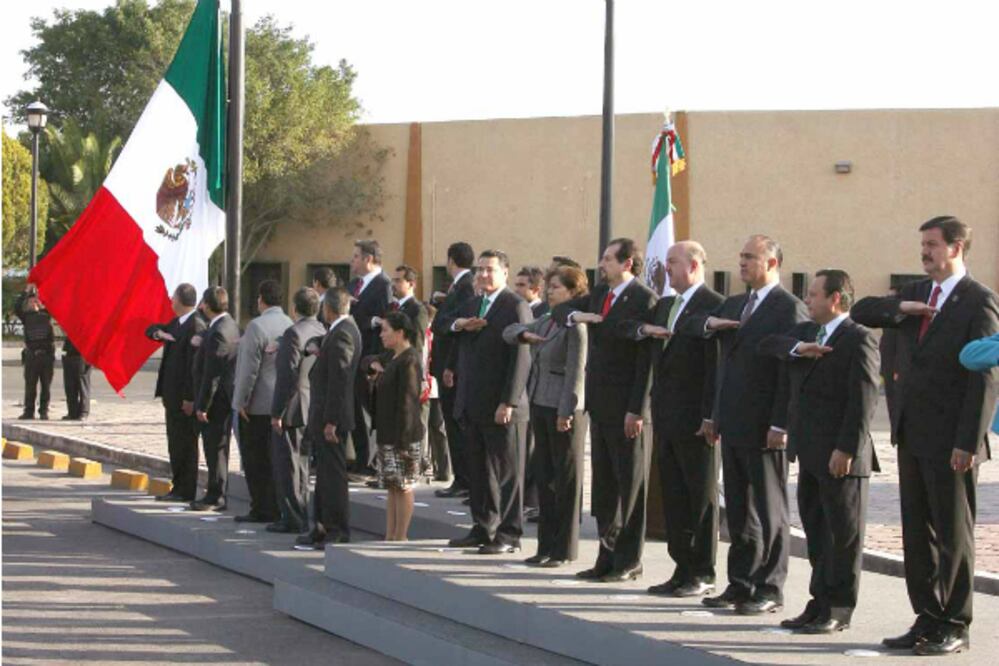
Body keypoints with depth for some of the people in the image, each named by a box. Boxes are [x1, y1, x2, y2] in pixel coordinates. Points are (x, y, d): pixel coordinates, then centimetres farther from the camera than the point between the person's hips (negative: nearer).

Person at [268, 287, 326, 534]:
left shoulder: (294, 333, -16)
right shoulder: (323, 332, 8)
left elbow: (287, 375, -20)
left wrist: (277, 412, -16)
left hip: (293, 409, -8)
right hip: (315, 409, 8)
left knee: (287, 465, -1)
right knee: (301, 464, 17)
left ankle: (292, 518, 1)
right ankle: (300, 515, 23)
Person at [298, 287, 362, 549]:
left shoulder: (342, 334, -18)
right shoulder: (342, 329, 13)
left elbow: (339, 380, -22)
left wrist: (331, 421, -24)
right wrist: (313, 345, -2)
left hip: (332, 417, -10)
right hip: (325, 416, 10)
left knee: (333, 474, -6)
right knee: (325, 472, 15)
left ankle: (339, 533, -2)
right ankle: (322, 527, 22)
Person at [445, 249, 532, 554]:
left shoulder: (516, 307, -9)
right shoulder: (470, 306, 16)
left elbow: (521, 358, -15)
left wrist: (508, 402, -19)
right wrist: (457, 326, 1)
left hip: (502, 407, -7)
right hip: (472, 406, 7)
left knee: (507, 472, 1)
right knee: (479, 471, 13)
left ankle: (509, 535, 6)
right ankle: (483, 528, 22)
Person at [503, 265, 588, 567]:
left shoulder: (576, 326, -13)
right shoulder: (545, 321, 12)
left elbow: (575, 372, -17)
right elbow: (509, 332, 23)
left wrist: (567, 411, -19)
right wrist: (525, 334, 1)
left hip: (564, 408, -8)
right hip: (540, 405, 8)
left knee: (566, 481, 1)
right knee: (544, 478, 12)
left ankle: (564, 550, 8)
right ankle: (546, 546, 19)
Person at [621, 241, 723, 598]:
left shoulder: (713, 305, -11)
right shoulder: (665, 305, 16)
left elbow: (717, 364, -15)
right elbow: (627, 325, 20)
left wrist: (711, 416, -19)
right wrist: (644, 328, -3)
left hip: (695, 419, -8)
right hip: (666, 418, 8)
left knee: (701, 495, 1)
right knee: (673, 495, 11)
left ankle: (702, 575, 8)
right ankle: (682, 570, 18)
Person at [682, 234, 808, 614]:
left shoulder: (789, 309, -9)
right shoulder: (733, 305, 17)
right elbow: (689, 326, 22)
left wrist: (780, 425, -19)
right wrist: (710, 322, -1)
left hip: (763, 428, -8)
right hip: (732, 426, 8)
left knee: (769, 512, 1)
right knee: (737, 510, 12)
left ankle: (770, 591, 6)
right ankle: (740, 585, 19)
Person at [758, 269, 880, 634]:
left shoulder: (858, 340, -11)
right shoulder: (805, 331, 16)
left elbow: (863, 400, -16)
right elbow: (767, 344, 6)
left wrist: (846, 449, -20)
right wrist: (797, 348, -12)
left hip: (841, 456, -8)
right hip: (810, 454, 8)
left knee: (843, 534, 1)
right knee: (816, 532, 13)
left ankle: (838, 611, 7)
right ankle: (820, 605, 20)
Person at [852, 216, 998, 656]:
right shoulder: (916, 294, 13)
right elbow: (861, 311, 14)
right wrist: (899, 309, -6)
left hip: (949, 442, -7)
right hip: (912, 436, 7)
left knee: (954, 534, 2)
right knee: (917, 533, 11)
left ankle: (955, 628, 10)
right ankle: (927, 620, 19)